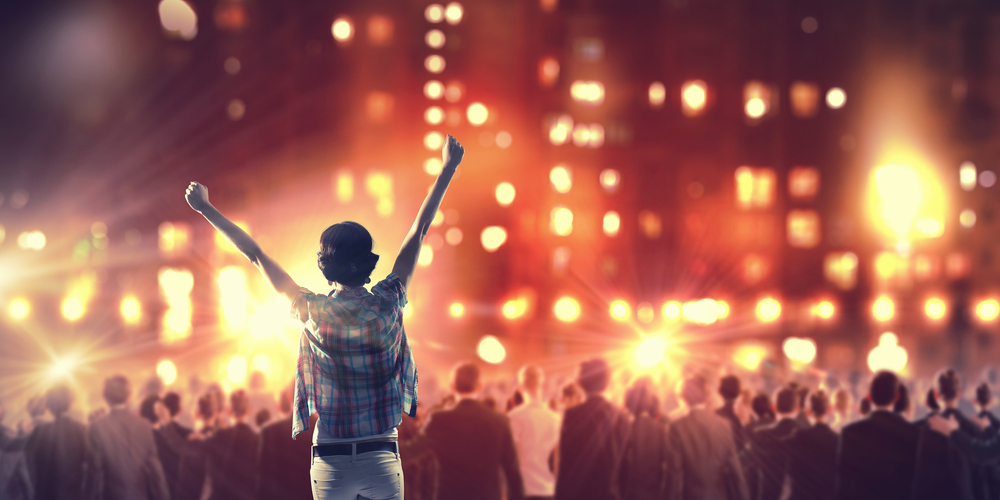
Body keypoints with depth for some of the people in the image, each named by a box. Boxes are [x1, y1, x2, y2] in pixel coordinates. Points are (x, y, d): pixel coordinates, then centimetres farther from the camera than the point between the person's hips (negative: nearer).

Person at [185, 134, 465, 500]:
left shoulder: (314, 312, -5)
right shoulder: (386, 305, -4)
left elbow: (255, 254, 3)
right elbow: (418, 233, 4)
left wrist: (206, 209, 11)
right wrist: (448, 169, 13)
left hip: (330, 462, 0)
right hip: (382, 459, 0)